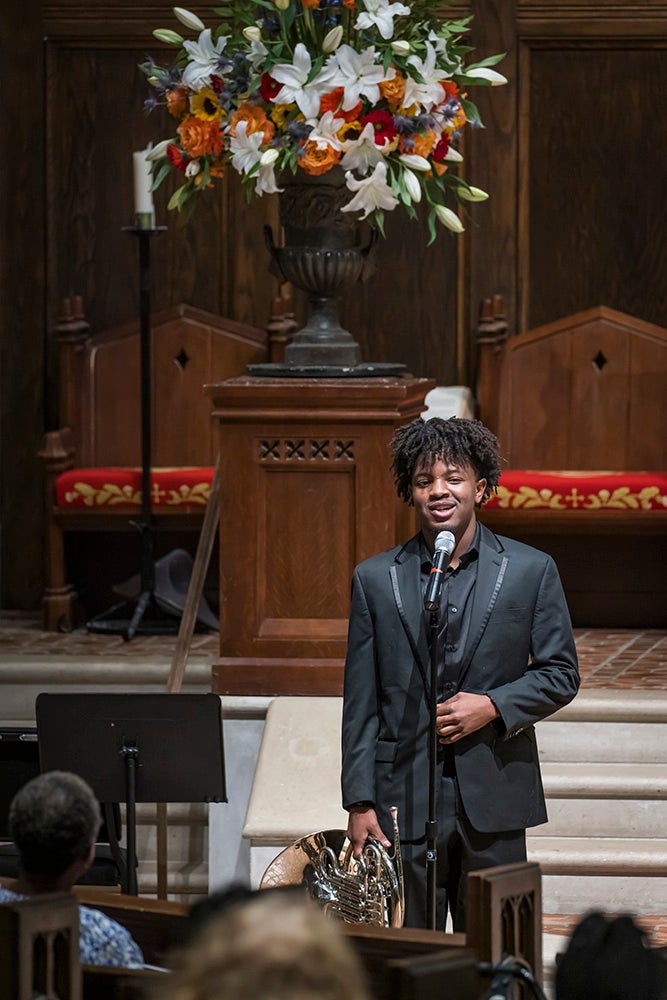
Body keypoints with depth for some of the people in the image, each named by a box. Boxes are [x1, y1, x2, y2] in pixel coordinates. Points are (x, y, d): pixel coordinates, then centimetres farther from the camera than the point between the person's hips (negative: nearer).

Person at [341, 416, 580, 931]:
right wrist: (360, 802, 0)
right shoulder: (376, 579, 6)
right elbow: (361, 701, 6)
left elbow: (561, 674, 6)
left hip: (493, 797, 0)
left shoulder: (531, 570, 4)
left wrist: (493, 705, -11)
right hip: (405, 800, 0)